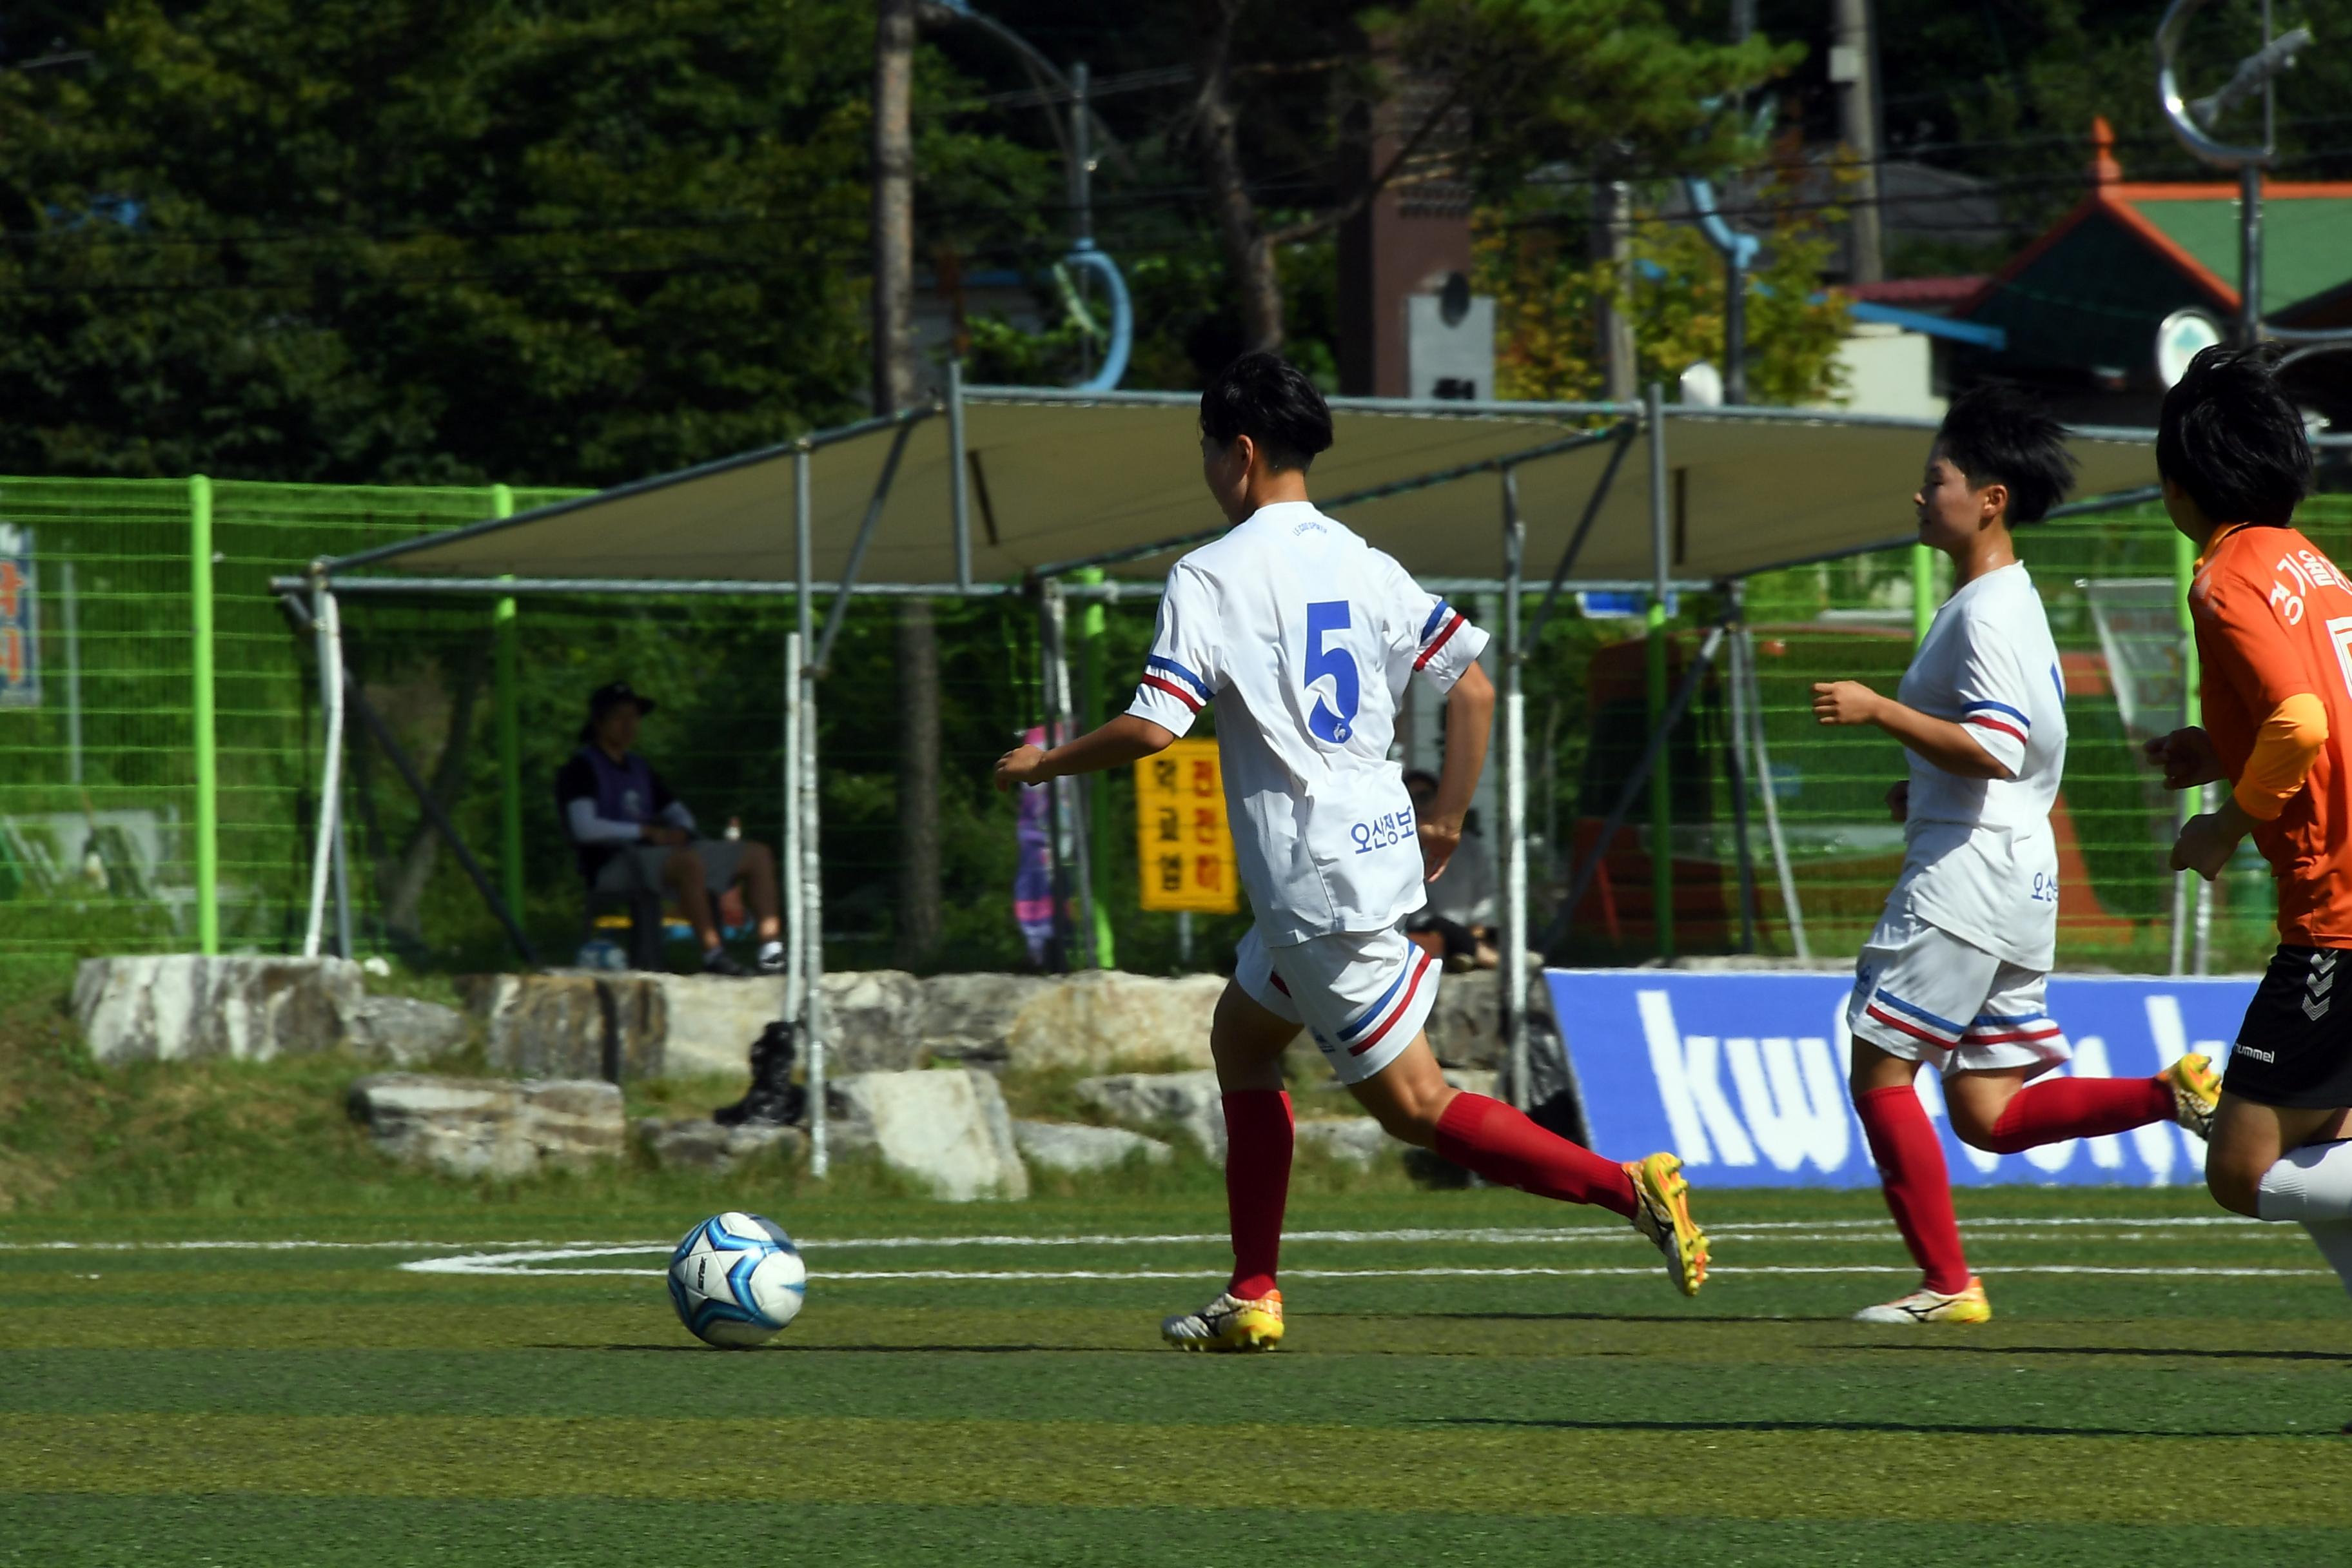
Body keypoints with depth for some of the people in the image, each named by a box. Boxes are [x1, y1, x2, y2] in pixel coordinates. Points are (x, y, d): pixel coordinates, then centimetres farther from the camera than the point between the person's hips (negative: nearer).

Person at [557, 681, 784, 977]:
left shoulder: (639, 768, 22)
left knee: (758, 855, 3)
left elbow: (678, 813, 26)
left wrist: (680, 831, 0)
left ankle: (772, 952, -9)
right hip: (612, 865, -9)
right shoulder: (582, 769, -3)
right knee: (689, 861, -39)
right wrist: (648, 832, -16)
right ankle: (713, 954, -43)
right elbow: (585, 828, -16)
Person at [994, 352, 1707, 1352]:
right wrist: (1447, 819, 18)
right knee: (1241, 1038, 22)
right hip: (1380, 850, 8)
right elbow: (1472, 686, 8)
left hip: (1319, 883, -8)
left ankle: (1629, 1188, -19)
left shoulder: (1213, 576, -11)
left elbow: (1152, 727, -18)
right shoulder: (1358, 563, 10)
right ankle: (1251, 1299, 21)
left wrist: (1045, 764, -1)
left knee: (1415, 1105, -5)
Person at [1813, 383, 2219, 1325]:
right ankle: (2177, 1096, -1)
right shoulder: (2006, 602, 18)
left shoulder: (1986, 613, -14)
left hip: (1968, 874, -10)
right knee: (1987, 1112, 9)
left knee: (1881, 1072, -4)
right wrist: (1925, 785, 20)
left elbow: (1996, 750, -24)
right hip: (2018, 879, 10)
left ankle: (1948, 1284, -4)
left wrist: (1877, 710, -21)